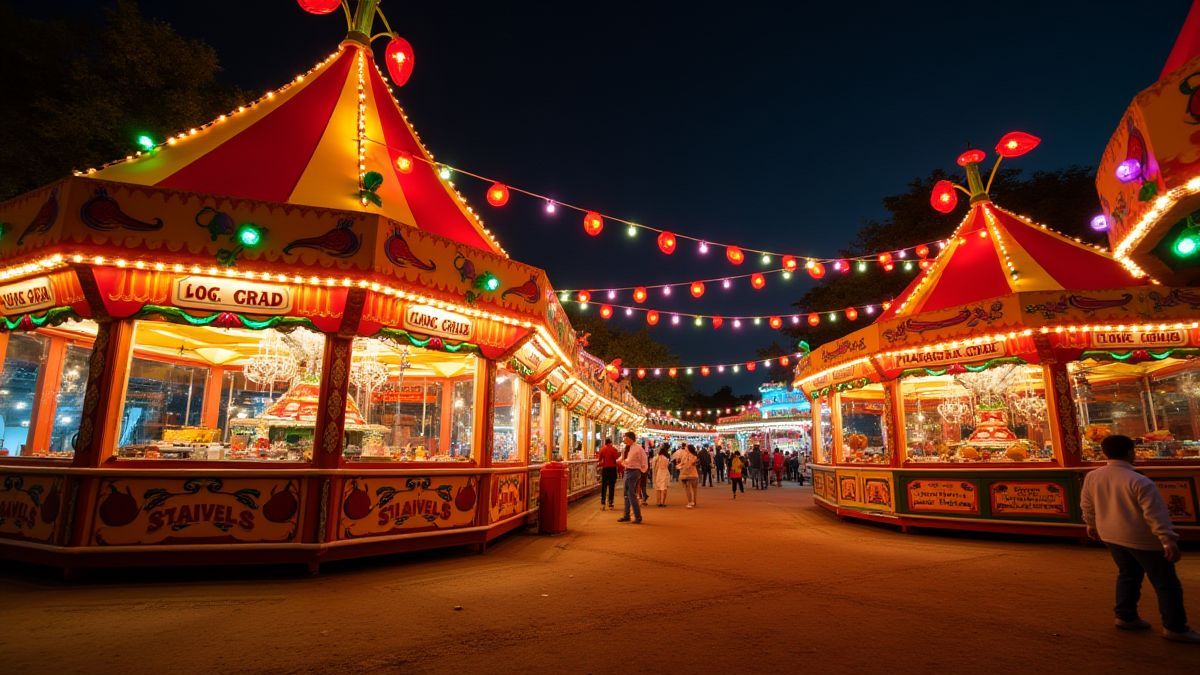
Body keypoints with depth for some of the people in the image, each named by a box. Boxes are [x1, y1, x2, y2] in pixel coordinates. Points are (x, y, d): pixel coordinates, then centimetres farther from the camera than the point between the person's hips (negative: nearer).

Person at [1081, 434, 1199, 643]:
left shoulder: (1092, 476, -2)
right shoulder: (1140, 482, -21)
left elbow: (1087, 504, 11)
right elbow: (1156, 514, -23)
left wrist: (1092, 524, 25)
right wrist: (1168, 540, -20)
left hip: (1111, 536, 6)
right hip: (1142, 539, -6)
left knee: (1127, 575, 21)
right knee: (1166, 583, 9)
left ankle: (1125, 616, 25)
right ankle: (1175, 628, 15)